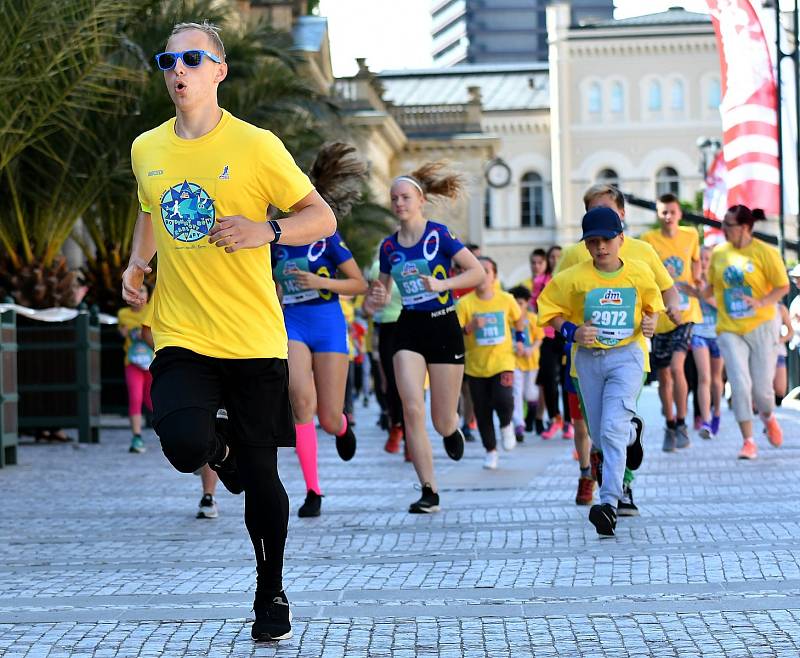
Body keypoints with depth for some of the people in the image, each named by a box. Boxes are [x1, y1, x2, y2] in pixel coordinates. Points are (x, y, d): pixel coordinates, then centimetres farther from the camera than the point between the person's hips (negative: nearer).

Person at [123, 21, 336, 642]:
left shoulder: (256, 145, -5)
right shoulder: (146, 149, 8)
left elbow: (323, 218, -1)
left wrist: (266, 230, -19)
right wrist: (137, 264, 10)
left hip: (254, 338, -2)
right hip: (181, 335, 2)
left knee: (260, 473, 4)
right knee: (185, 445, -24)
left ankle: (271, 594, 26)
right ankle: (220, 444, 16)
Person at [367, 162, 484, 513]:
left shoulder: (438, 234, -6)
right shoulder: (389, 246, 6)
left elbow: (477, 272, -8)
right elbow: (383, 287, 20)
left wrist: (443, 284, -22)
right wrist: (379, 297, -4)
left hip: (443, 327, -3)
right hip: (409, 329, 3)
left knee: (442, 422, 0)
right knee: (412, 409, -15)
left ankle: (453, 427, 41)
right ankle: (429, 492, -8)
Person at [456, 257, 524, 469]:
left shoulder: (506, 300, -2)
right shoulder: (464, 303, -7)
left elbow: (518, 319, 19)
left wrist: (519, 339, 12)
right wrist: (471, 326, -27)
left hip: (502, 361, -1)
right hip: (476, 365, 1)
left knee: (503, 400, -22)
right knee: (482, 411, 5)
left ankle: (506, 425, 12)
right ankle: (490, 451, 22)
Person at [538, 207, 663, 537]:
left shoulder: (639, 273, -2)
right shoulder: (574, 278, -6)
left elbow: (653, 304, 16)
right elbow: (550, 309, 1)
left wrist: (651, 322, -5)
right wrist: (572, 332, -15)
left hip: (627, 355, -2)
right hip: (589, 358, 2)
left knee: (612, 429, -18)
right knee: (600, 435, 12)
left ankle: (609, 502, -20)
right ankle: (633, 432, 48)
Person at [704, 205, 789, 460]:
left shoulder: (765, 253, -7)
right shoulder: (718, 253, 5)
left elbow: (783, 286, -5)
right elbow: (712, 288, 17)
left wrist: (761, 303, -20)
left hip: (761, 327, -2)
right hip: (729, 330, 2)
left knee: (762, 386, -1)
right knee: (740, 384, -10)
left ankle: (768, 417, 35)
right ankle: (748, 441, -3)